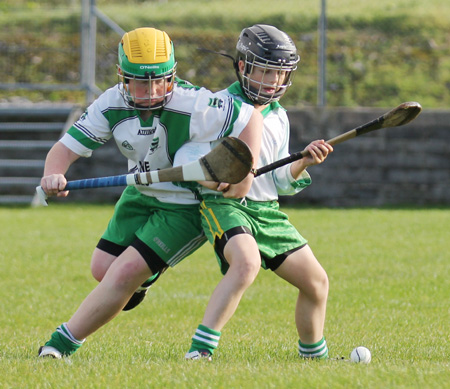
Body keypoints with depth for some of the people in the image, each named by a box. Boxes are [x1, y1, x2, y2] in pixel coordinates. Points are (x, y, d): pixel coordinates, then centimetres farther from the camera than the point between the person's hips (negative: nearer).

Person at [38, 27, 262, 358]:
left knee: (126, 272, -15)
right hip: (142, 195, 6)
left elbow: (250, 118, -23)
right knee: (104, 268, 5)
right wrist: (53, 175, -36)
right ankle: (140, 280, 43)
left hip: (187, 207, -6)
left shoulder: (192, 106, -31)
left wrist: (246, 173, -32)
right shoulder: (111, 105, -15)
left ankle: (62, 344, -4)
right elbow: (67, 147, -13)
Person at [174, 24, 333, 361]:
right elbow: (183, 159, -9)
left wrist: (302, 163, -2)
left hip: (267, 211, 7)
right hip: (224, 205, -7)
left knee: (316, 281, 10)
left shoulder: (279, 118, 16)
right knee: (247, 262, -36)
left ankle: (313, 357, 32)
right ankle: (199, 352, -38)